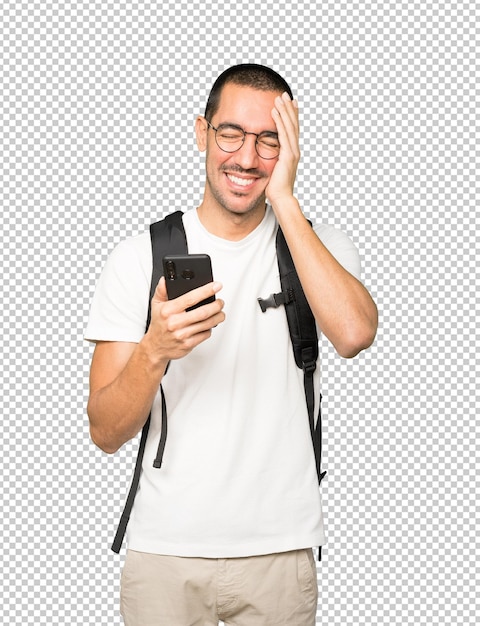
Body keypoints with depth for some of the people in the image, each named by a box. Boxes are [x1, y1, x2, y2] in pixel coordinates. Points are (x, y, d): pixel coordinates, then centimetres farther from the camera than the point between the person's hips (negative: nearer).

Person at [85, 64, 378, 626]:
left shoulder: (320, 245, 1)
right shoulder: (139, 257, -2)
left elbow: (354, 333, -23)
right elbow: (106, 433, -5)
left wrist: (284, 201, -18)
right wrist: (154, 350, -25)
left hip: (280, 550, 1)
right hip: (164, 550, 0)